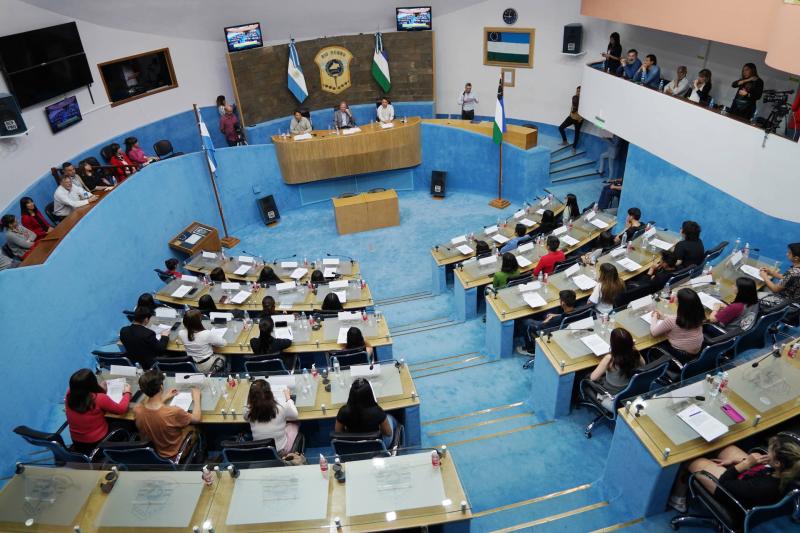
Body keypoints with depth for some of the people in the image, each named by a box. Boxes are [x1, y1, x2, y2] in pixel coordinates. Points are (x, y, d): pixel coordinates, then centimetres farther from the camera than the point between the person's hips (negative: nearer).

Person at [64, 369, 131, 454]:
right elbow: (121, 409, -15)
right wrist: (127, 393, -1)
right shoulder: (99, 398, -30)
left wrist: (100, 390, 12)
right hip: (97, 442, -5)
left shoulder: (69, 395, -15)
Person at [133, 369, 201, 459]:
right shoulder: (173, 412, -36)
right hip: (172, 455, -4)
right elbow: (197, 418, -16)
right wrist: (196, 398, -3)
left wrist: (164, 398, 11)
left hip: (149, 452, 5)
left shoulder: (137, 410, -22)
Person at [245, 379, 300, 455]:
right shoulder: (281, 408, -26)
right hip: (280, 451, -2)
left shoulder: (250, 412, -21)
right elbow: (295, 415, -3)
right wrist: (288, 397, 8)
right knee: (295, 425, 23)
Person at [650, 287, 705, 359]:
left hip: (680, 356, -6)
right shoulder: (698, 316, -14)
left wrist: (654, 318, 2)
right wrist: (663, 317, 10)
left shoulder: (672, 321, -30)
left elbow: (653, 332, -14)